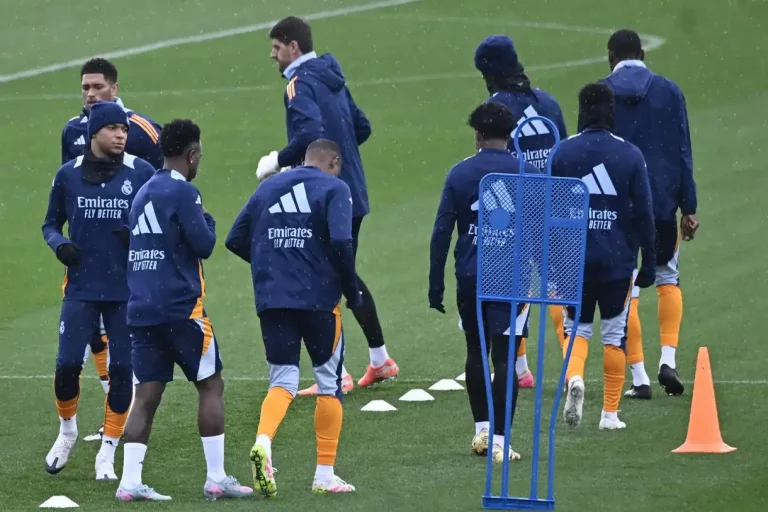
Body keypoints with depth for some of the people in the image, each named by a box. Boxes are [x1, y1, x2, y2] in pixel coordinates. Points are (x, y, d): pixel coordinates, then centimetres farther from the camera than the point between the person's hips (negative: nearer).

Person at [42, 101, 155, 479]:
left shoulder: (141, 173, -1)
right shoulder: (69, 175, 4)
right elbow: (51, 223, 14)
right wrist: (59, 244, -7)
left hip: (127, 290, -1)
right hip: (81, 288, 1)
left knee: (122, 369, -1)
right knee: (68, 363, -7)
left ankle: (108, 452, 12)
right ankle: (67, 430, 22)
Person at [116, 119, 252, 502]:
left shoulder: (143, 194, 14)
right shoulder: (183, 192, -10)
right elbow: (203, 245, -12)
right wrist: (209, 221, 6)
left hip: (141, 309, 7)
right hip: (180, 308, -7)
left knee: (146, 394, 5)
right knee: (211, 385, 3)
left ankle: (129, 481, -4)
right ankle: (216, 478, 1)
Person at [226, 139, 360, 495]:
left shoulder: (268, 187, 13)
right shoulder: (333, 189, -1)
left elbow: (235, 240, 12)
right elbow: (340, 242, -15)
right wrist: (352, 291, -3)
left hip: (271, 299, 3)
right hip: (318, 297, -3)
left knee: (282, 382, 6)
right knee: (329, 382, 10)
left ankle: (263, 442, -25)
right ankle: (325, 475, 11)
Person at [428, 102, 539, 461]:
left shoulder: (459, 174, 1)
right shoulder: (528, 174, -2)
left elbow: (441, 232, 0)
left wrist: (436, 286, 5)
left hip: (470, 278, 2)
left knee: (476, 351, 19)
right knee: (505, 357, -2)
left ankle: (482, 429, 22)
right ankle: (499, 441, -7)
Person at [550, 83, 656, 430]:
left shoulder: (562, 153, -1)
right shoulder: (630, 155, -3)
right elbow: (644, 214, -1)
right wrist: (649, 263, 7)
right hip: (618, 261, 0)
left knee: (576, 326, 13)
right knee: (614, 334, 10)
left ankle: (574, 376, -18)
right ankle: (610, 413, 11)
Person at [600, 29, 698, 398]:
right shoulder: (669, 91, 1)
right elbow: (682, 151, 1)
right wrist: (688, 208, 5)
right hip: (662, 201, 1)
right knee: (668, 278, 17)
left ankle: (638, 377, 1)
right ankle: (668, 358, 0)